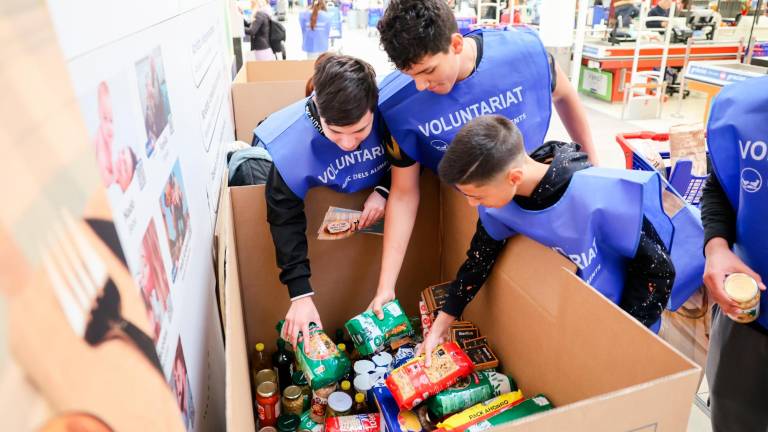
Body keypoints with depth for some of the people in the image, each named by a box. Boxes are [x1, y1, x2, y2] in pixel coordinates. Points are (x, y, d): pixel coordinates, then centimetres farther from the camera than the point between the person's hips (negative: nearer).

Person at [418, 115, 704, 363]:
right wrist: (442, 322, -2)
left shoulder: (597, 198, -41)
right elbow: (481, 256, -6)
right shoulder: (498, 189, -24)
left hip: (627, 303, -4)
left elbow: (658, 269, -25)